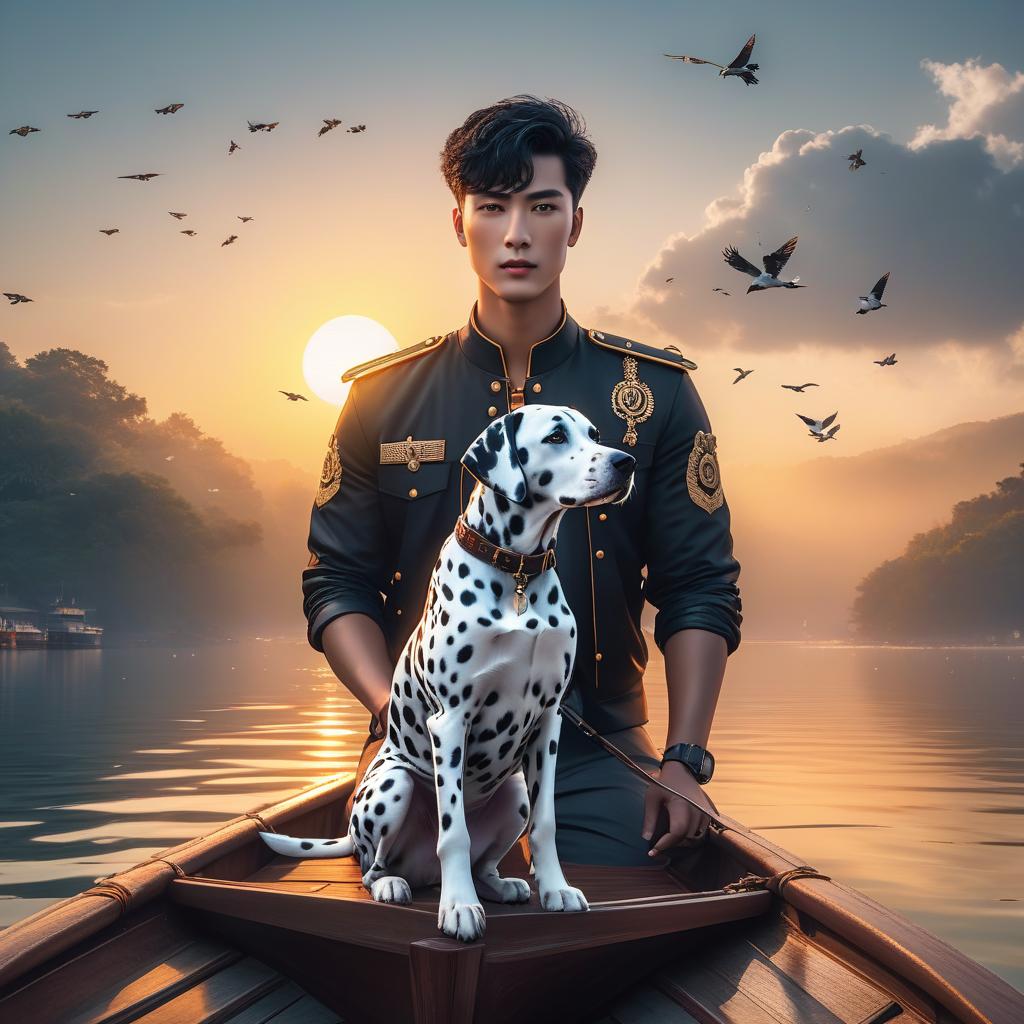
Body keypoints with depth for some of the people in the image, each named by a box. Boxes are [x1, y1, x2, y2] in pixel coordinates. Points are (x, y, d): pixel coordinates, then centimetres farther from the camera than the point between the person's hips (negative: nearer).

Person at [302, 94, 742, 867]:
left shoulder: (656, 395, 3)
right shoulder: (385, 398, 4)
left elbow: (701, 589, 2)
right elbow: (338, 581, 5)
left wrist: (684, 760, -8)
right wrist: (396, 711, -12)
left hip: (597, 761, 0)